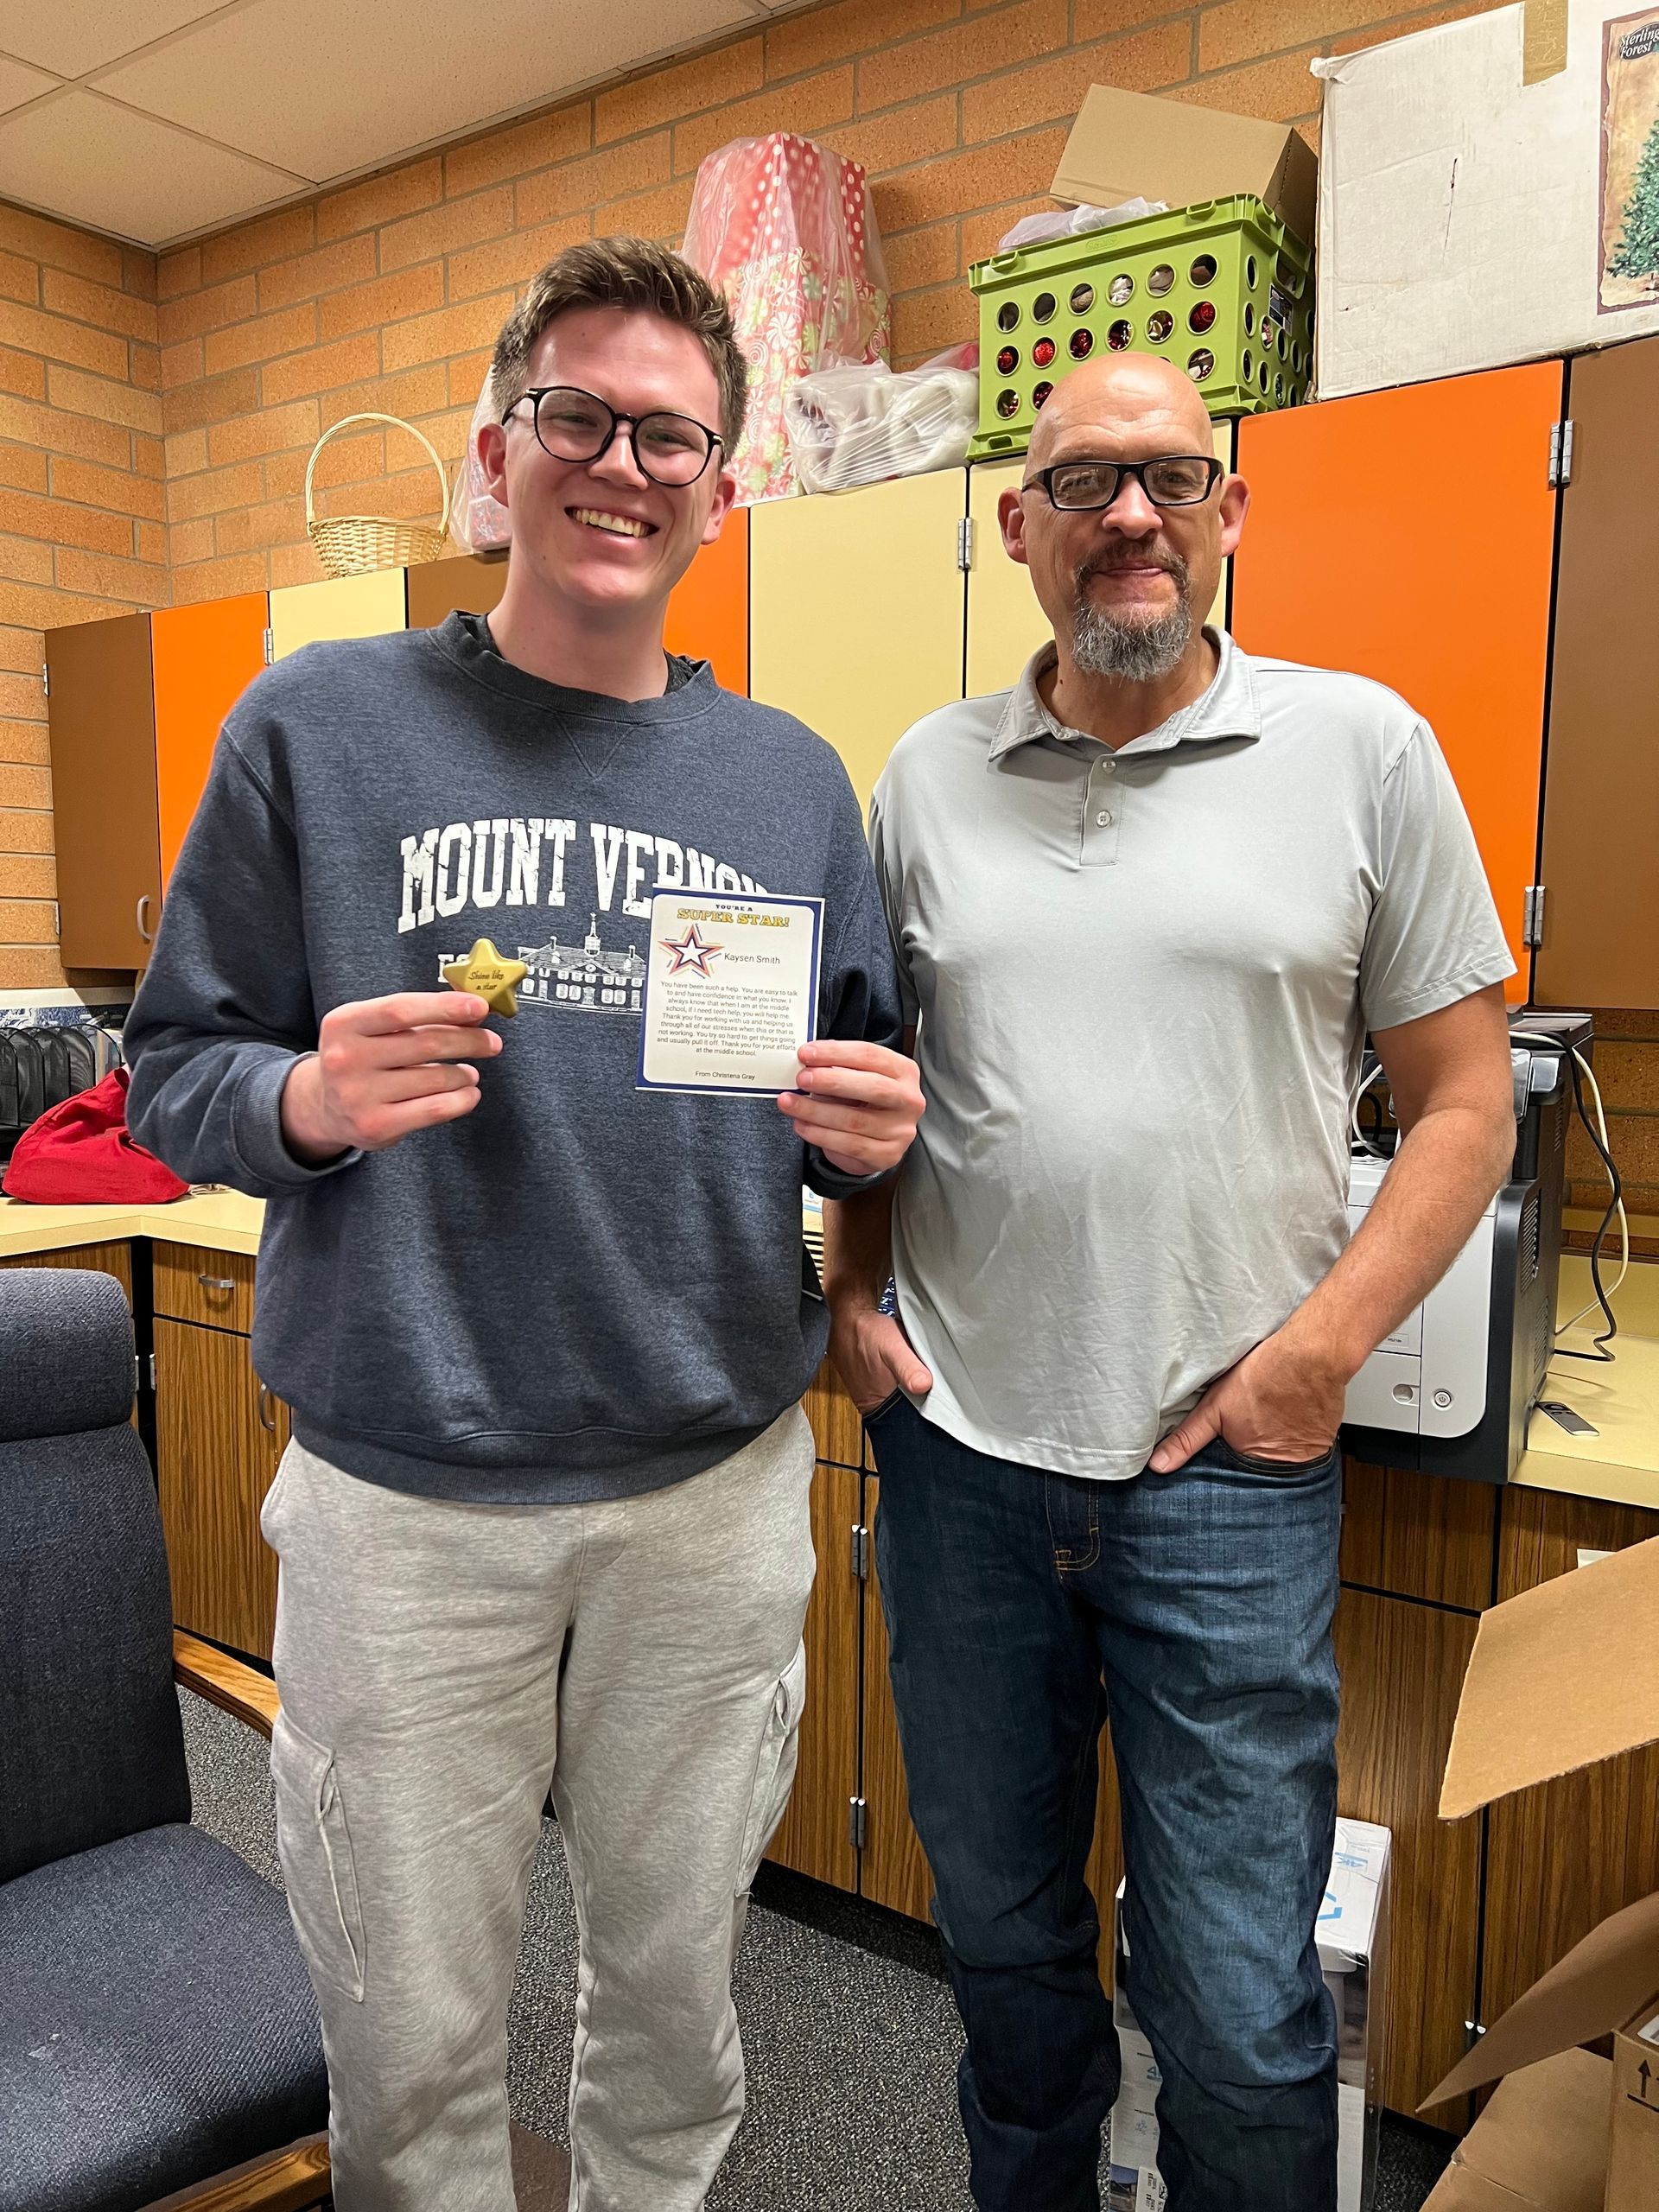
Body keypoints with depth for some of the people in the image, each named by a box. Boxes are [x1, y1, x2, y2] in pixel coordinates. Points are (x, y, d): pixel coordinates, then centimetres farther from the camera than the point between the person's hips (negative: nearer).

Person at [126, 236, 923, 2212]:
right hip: (403, 1493, -2)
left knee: (675, 1982, 22)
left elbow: (857, 1125, 10)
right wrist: (309, 1101, -20)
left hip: (719, 1484, 3)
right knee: (412, 2033, 16)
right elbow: (172, 1067, 0)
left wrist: (864, 1135, -12)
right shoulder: (321, 727, -2)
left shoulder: (790, 781, 5)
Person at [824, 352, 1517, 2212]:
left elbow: (1463, 1103, 0)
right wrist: (849, 1292, 2)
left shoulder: (1362, 747, -1)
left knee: (1237, 2005, 9)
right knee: (999, 1931, 22)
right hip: (958, 1439, 3)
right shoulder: (928, 772, 6)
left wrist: (1322, 1349, -10)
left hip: (1228, 1462, -2)